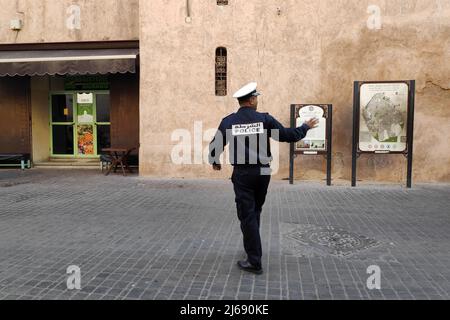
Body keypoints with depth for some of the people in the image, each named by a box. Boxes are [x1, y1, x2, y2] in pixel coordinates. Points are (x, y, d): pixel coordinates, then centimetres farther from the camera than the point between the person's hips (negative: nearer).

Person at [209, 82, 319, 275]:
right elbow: (288, 135, -1)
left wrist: (215, 162, 23)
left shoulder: (228, 121, -3)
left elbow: (215, 145, 2)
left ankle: (255, 262, 5)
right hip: (263, 172, 2)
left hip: (242, 174, -2)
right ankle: (252, 247, 38)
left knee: (247, 215, 3)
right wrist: (306, 127, 18)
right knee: (255, 211, 22)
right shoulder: (264, 119, -4)